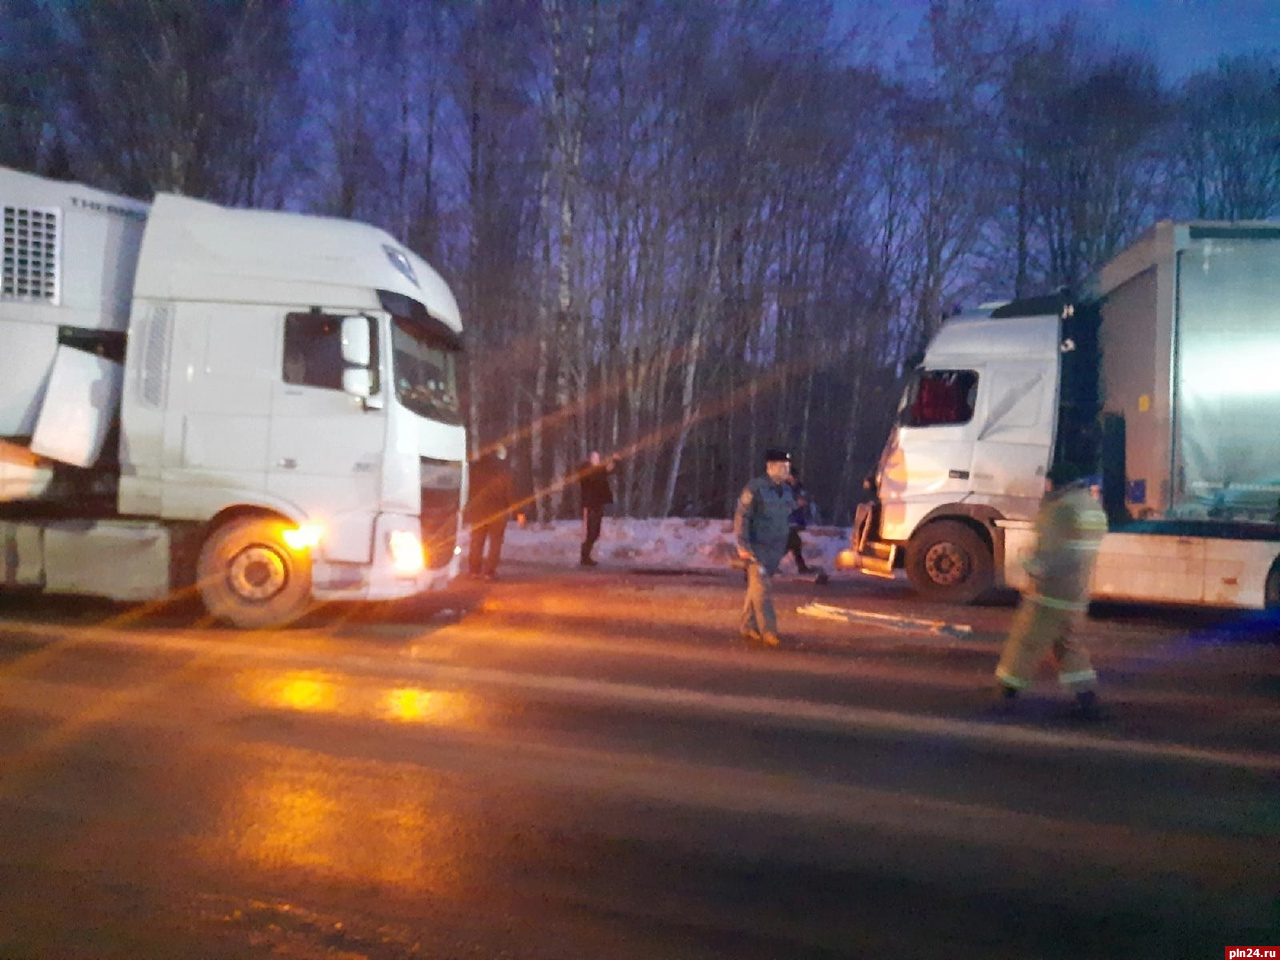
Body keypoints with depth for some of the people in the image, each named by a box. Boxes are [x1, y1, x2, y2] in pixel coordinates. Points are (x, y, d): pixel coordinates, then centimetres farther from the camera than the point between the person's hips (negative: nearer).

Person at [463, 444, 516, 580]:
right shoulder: (504, 467, -6)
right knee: (495, 542, 5)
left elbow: (470, 489, 5)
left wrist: (468, 509, 11)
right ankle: (489, 571, 1)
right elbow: (510, 490, -8)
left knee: (477, 542, 12)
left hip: (478, 509, 3)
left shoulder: (476, 466, 3)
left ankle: (474, 569, 14)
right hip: (498, 510, -3)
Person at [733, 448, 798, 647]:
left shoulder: (786, 490, 10)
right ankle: (768, 631, -8)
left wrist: (785, 547, 15)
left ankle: (749, 627, 20)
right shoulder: (755, 488, -11)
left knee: (756, 588, 13)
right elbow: (741, 517, -13)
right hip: (757, 548, -6)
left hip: (775, 549, 6)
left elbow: (788, 517, 19)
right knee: (761, 588, -9)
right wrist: (743, 546, -17)